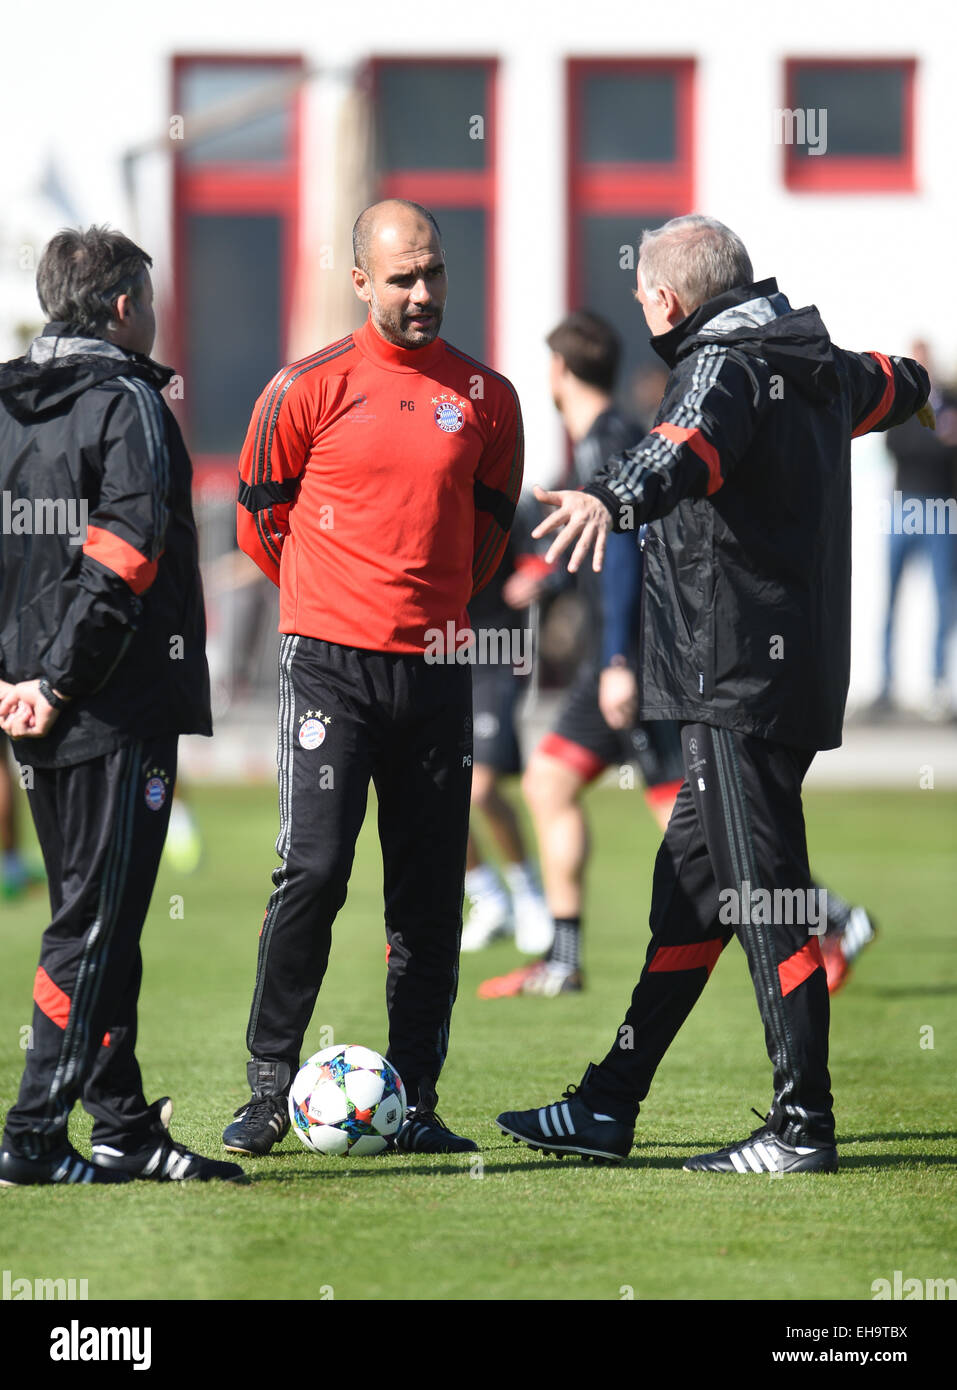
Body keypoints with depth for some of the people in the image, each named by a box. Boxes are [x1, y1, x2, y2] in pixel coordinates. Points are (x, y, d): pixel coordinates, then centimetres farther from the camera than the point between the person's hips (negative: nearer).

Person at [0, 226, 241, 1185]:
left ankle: (123, 1127, 16)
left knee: (93, 917, 13)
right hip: (120, 711, -8)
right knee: (96, 920, -5)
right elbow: (121, 560, -18)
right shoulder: (127, 403, -9)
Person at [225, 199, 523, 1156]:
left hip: (435, 668, 3)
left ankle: (413, 1102, 9)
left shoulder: (486, 397, 8)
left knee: (429, 892, 3)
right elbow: (259, 516, 9)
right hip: (330, 661, -3)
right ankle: (269, 1087, -3)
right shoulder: (309, 388, -1)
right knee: (312, 869, -11)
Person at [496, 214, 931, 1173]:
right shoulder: (817, 368, 17)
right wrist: (914, 389, 66)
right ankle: (608, 1107, 18)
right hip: (797, 671, 10)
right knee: (688, 887, 13)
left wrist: (615, 499, -56)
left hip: (740, 683, -10)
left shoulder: (723, 366, -12)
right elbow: (884, 386, 41)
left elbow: (691, 447, -36)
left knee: (764, 900, -8)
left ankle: (803, 1128, -7)